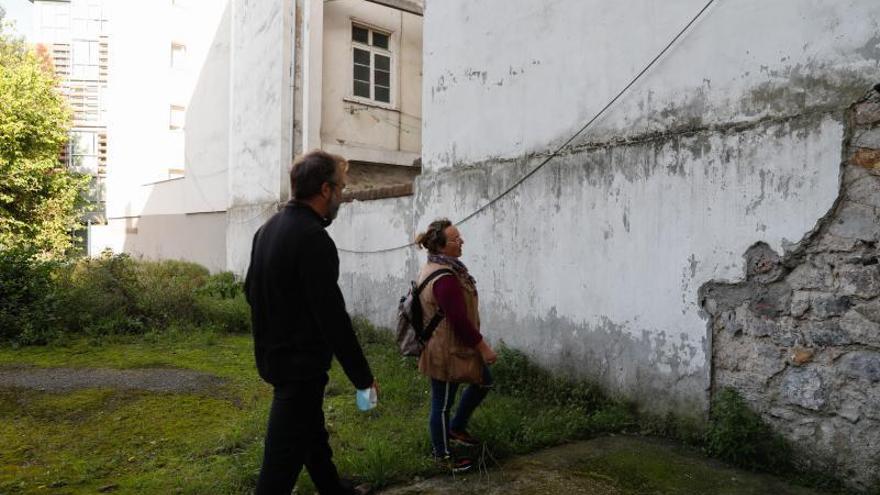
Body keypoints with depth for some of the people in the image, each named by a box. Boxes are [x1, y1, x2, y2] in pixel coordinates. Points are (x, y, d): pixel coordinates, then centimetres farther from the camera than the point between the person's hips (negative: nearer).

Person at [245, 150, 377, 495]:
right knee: (284, 456, 1)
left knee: (312, 431, 25)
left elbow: (251, 290, 15)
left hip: (274, 354, 10)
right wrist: (362, 375, -16)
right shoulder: (313, 238, -24)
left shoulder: (268, 227, 5)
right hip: (299, 363, -10)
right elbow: (332, 316, -25)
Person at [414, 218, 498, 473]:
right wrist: (484, 348, -16)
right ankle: (443, 455, 27)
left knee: (483, 382, 22)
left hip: (448, 345, 11)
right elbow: (460, 320, -27)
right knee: (442, 403, 8)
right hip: (446, 351, -11)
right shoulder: (445, 278, -28)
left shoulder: (433, 268, 5)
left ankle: (456, 429, 36)